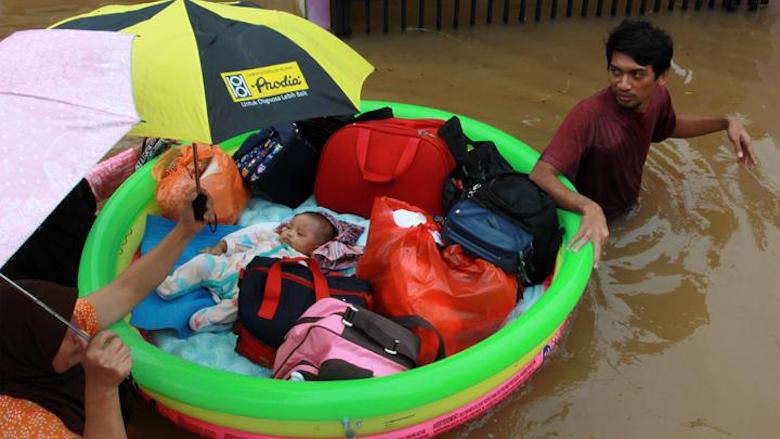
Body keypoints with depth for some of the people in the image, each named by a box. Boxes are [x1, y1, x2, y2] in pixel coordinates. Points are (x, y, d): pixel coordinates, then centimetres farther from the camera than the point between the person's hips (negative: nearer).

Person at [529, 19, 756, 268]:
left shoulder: (658, 97, -16)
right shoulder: (588, 115, -39)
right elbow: (540, 176, -46)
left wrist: (725, 123, -4)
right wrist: (589, 208, -62)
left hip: (628, 210, 7)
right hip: (588, 221, -6)